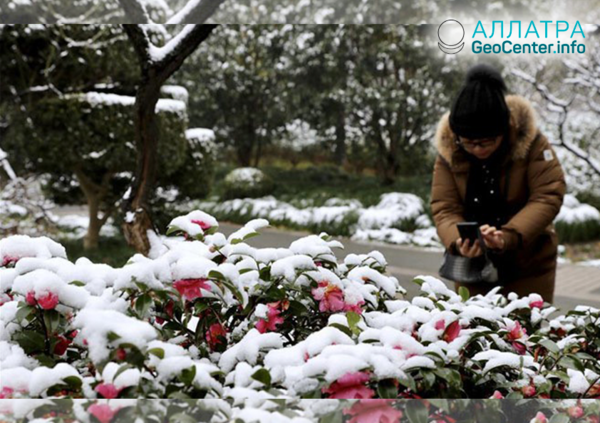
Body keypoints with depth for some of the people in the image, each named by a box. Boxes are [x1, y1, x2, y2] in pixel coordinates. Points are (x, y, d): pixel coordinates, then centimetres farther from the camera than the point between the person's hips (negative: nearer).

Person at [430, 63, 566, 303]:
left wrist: (509, 237, -34)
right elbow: (444, 208, -12)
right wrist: (458, 242, -34)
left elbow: (549, 197, -19)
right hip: (472, 266, 2)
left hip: (529, 267, -2)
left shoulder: (531, 142, -16)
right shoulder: (447, 151, -10)